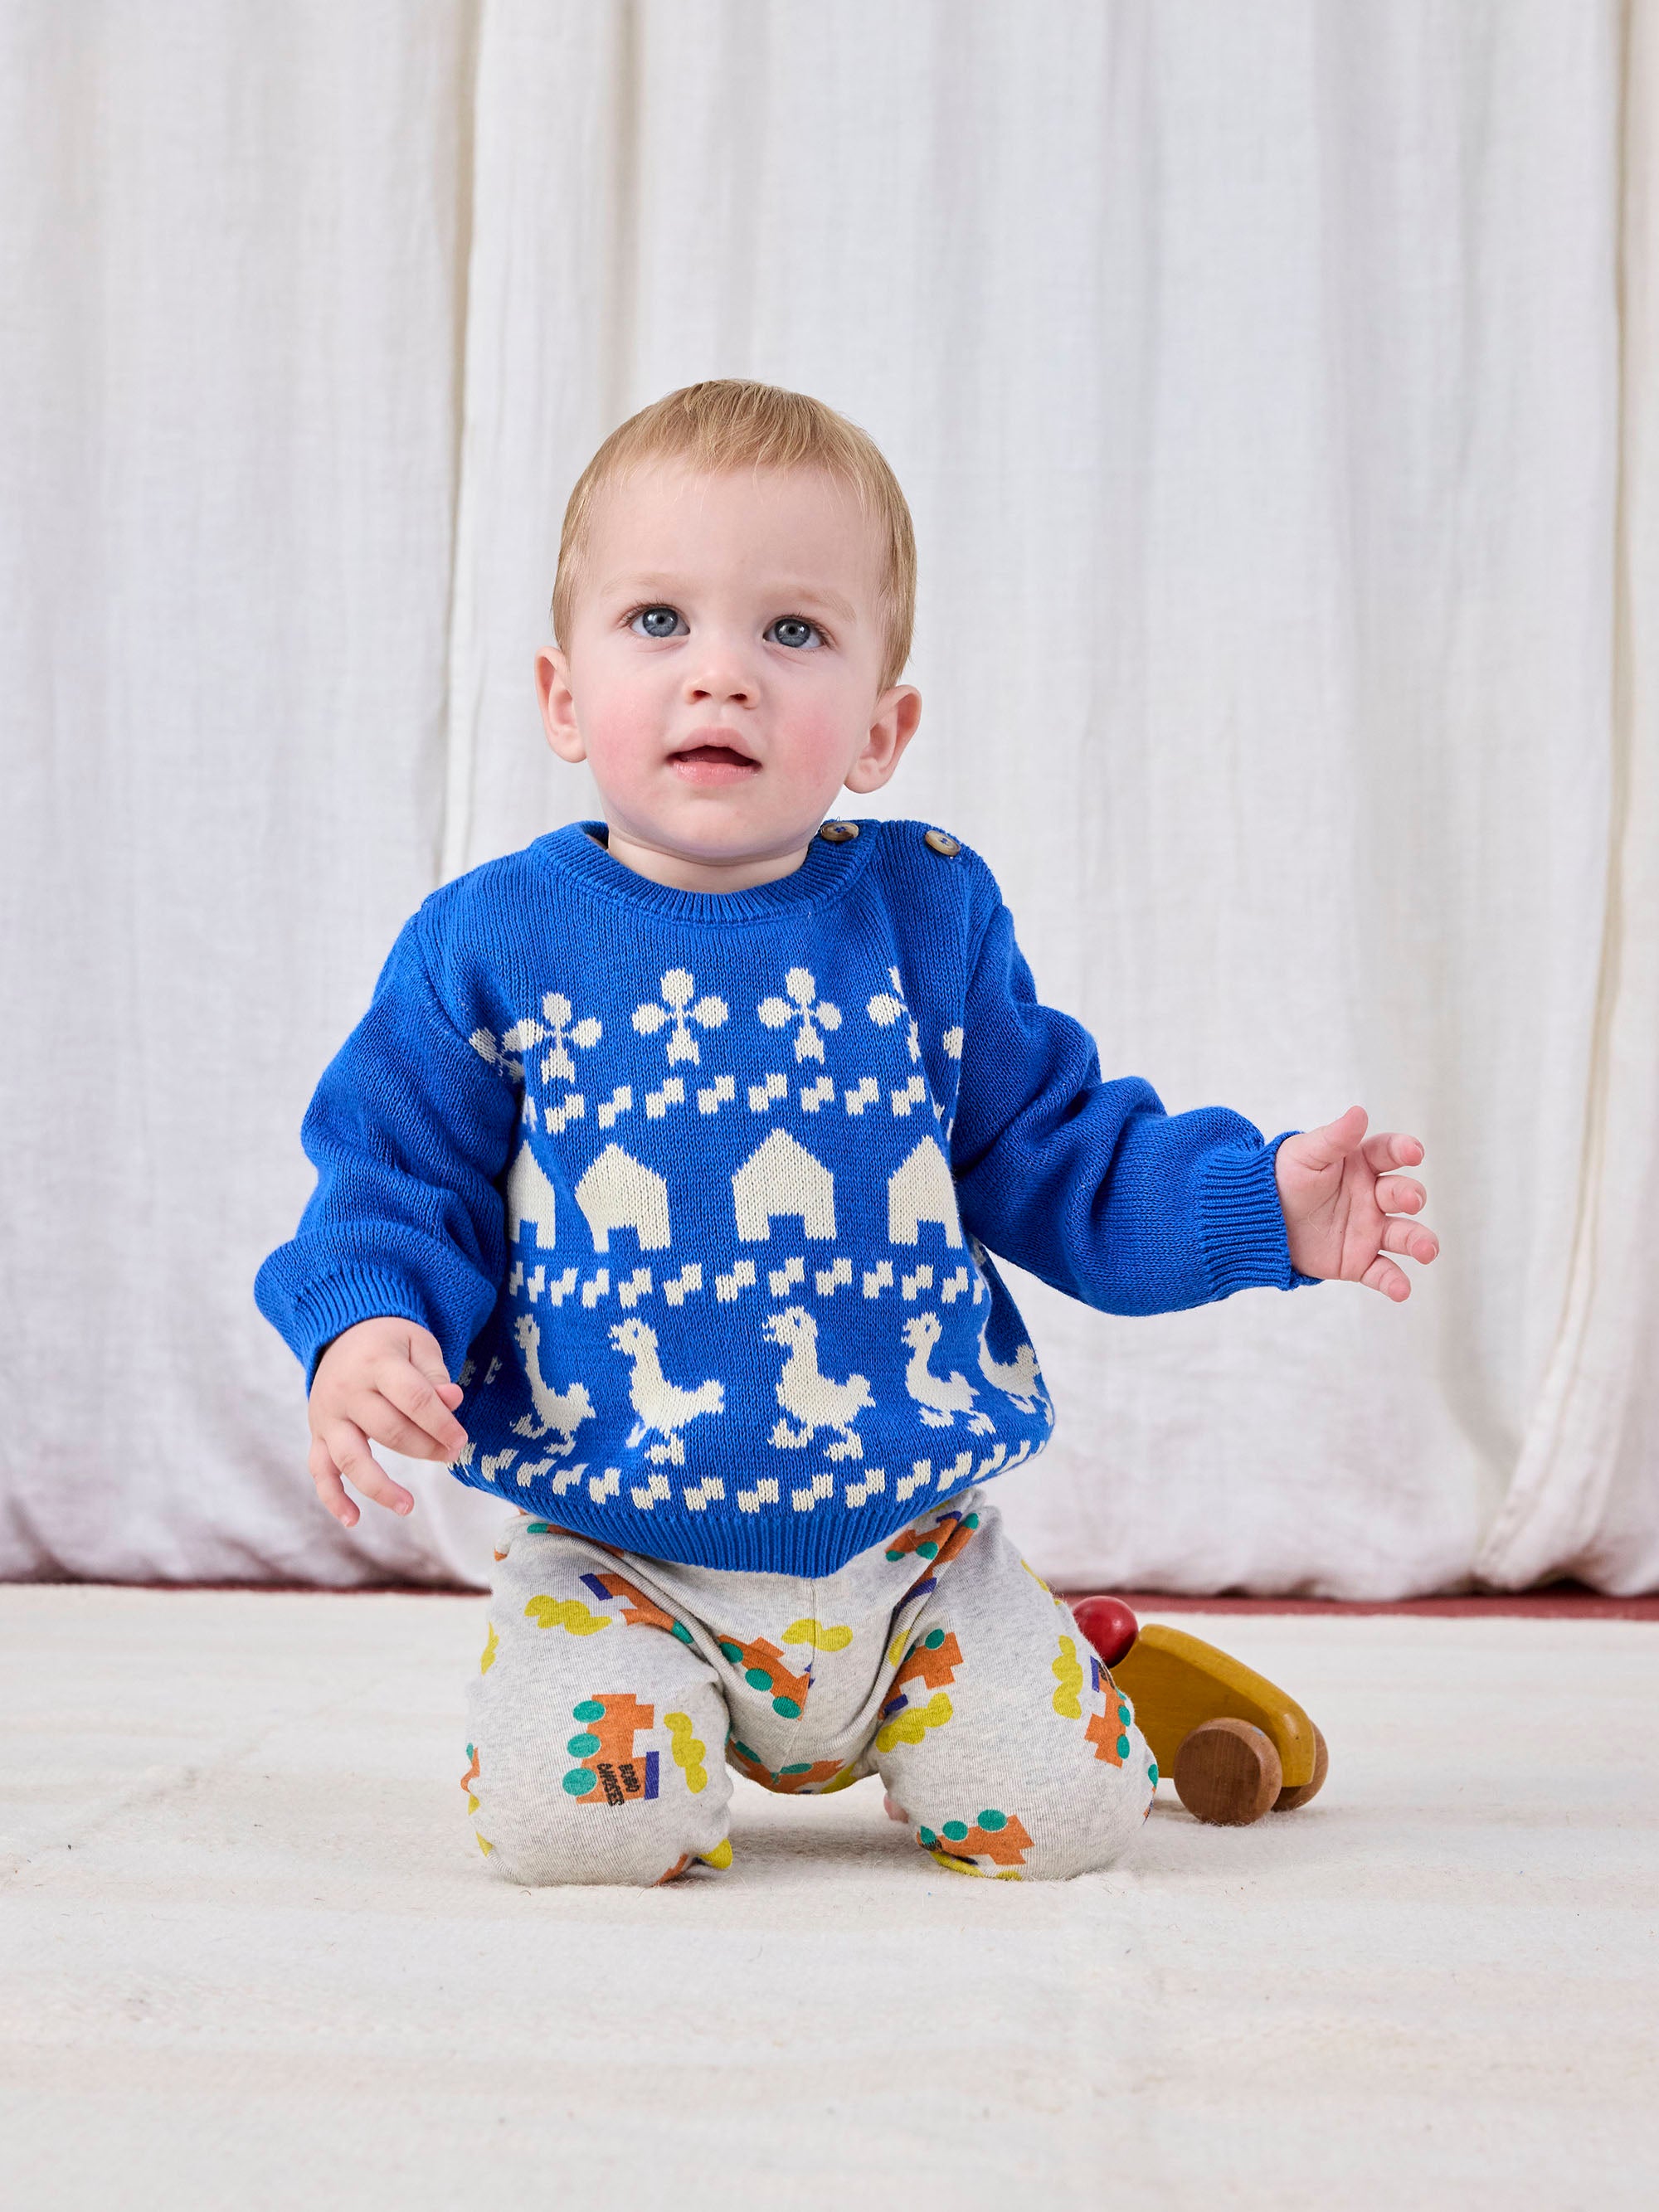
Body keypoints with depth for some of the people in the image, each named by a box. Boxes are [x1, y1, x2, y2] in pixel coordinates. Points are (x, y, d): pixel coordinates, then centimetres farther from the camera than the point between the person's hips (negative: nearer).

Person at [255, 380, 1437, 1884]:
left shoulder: (932, 918, 2)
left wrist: (1261, 1205, -5)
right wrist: (367, 1328, -19)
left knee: (1062, 1811, -11)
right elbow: (400, 1180, 2)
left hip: (908, 1542, 2)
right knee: (581, 1818, -24)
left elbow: (1054, 1155, 8)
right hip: (614, 1562, -1)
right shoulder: (493, 943, -3)